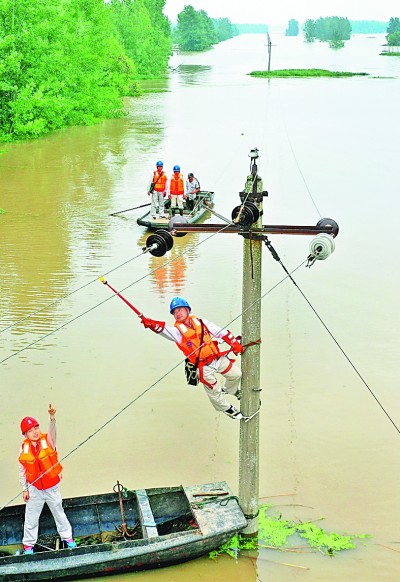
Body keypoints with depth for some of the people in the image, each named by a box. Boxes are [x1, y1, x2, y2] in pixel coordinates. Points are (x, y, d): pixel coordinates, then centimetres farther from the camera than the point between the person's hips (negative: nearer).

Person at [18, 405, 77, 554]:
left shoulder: (48, 441, -14)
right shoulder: (24, 448, -11)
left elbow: (52, 430, -37)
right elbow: (22, 471, -1)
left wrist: (52, 417, -56)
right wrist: (25, 489, 0)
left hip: (52, 487, 0)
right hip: (34, 490, 0)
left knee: (59, 513, 16)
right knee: (31, 518, 11)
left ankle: (67, 537, 35)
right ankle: (28, 543, 29)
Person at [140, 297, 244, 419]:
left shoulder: (200, 322, 0)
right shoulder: (177, 331, -11)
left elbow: (221, 332, 6)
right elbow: (163, 329, -32)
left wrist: (235, 344, 0)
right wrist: (150, 324, -52)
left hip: (219, 358, 3)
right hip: (204, 368, -3)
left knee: (236, 374, 17)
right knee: (214, 392, 7)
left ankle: (231, 390, 50)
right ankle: (227, 409, 36)